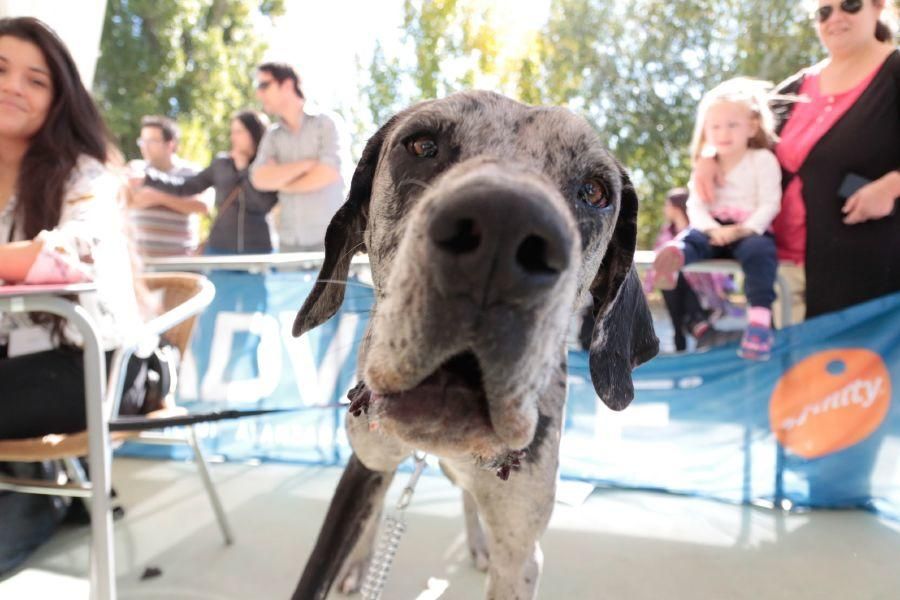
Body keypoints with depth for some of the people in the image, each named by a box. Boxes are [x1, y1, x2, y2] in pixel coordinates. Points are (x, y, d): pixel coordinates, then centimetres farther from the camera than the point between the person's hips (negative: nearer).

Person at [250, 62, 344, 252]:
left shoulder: (324, 123, -1)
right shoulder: (272, 136, 10)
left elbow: (328, 174, -14)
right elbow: (260, 180, -5)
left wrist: (282, 184, -2)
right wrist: (307, 164, -14)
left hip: (327, 236, -4)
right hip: (290, 239, 4)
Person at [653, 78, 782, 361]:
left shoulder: (763, 159, 6)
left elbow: (769, 204, -3)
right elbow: (695, 206, 4)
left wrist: (743, 229, -20)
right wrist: (712, 228, -17)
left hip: (751, 229, -2)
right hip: (713, 229, 2)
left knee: (758, 251, -34)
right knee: (691, 237, -29)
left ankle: (760, 318, -40)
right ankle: (673, 256, -67)